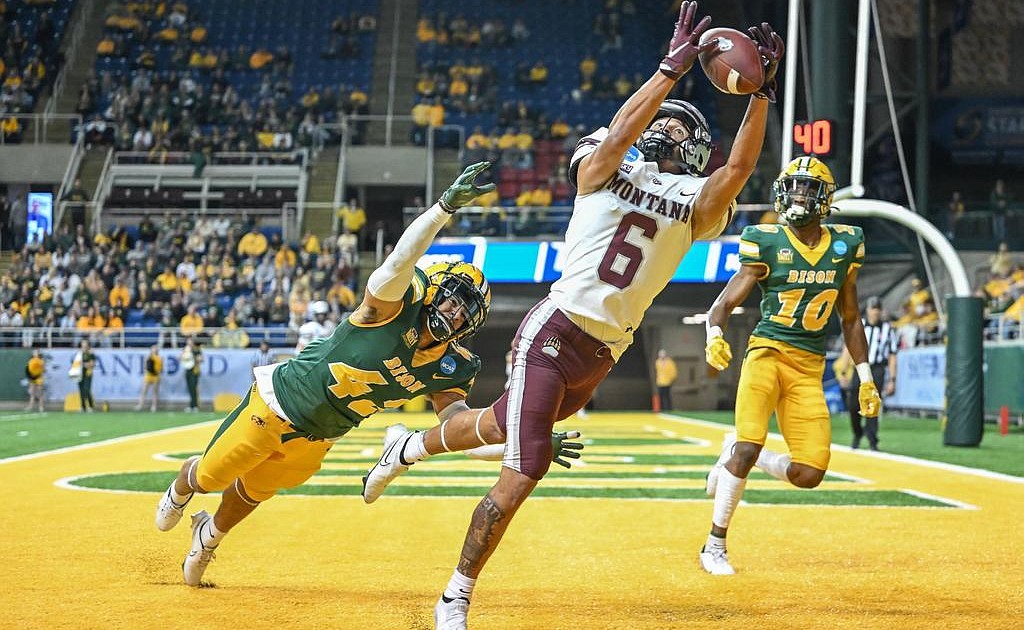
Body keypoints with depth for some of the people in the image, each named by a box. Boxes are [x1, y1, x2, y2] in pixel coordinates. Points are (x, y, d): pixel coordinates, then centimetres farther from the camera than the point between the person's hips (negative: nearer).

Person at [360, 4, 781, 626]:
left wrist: (762, 92, -17)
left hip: (603, 354, 5)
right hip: (555, 333, -5)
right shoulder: (605, 171, 1)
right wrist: (672, 68, -23)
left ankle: (410, 447, 53)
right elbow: (619, 129, -20)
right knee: (525, 471, -11)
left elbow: (739, 167, -10)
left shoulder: (696, 202, 7)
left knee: (506, 427, 22)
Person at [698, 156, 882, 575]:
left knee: (810, 473, -8)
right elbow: (723, 304, -4)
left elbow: (851, 319, 18)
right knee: (748, 448, -20)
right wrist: (714, 336, -26)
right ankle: (714, 546, -3)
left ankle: (737, 456, 20)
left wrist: (866, 379, 15)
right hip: (767, 352, -3)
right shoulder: (766, 243, -3)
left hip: (809, 369, 4)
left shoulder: (844, 246, 8)